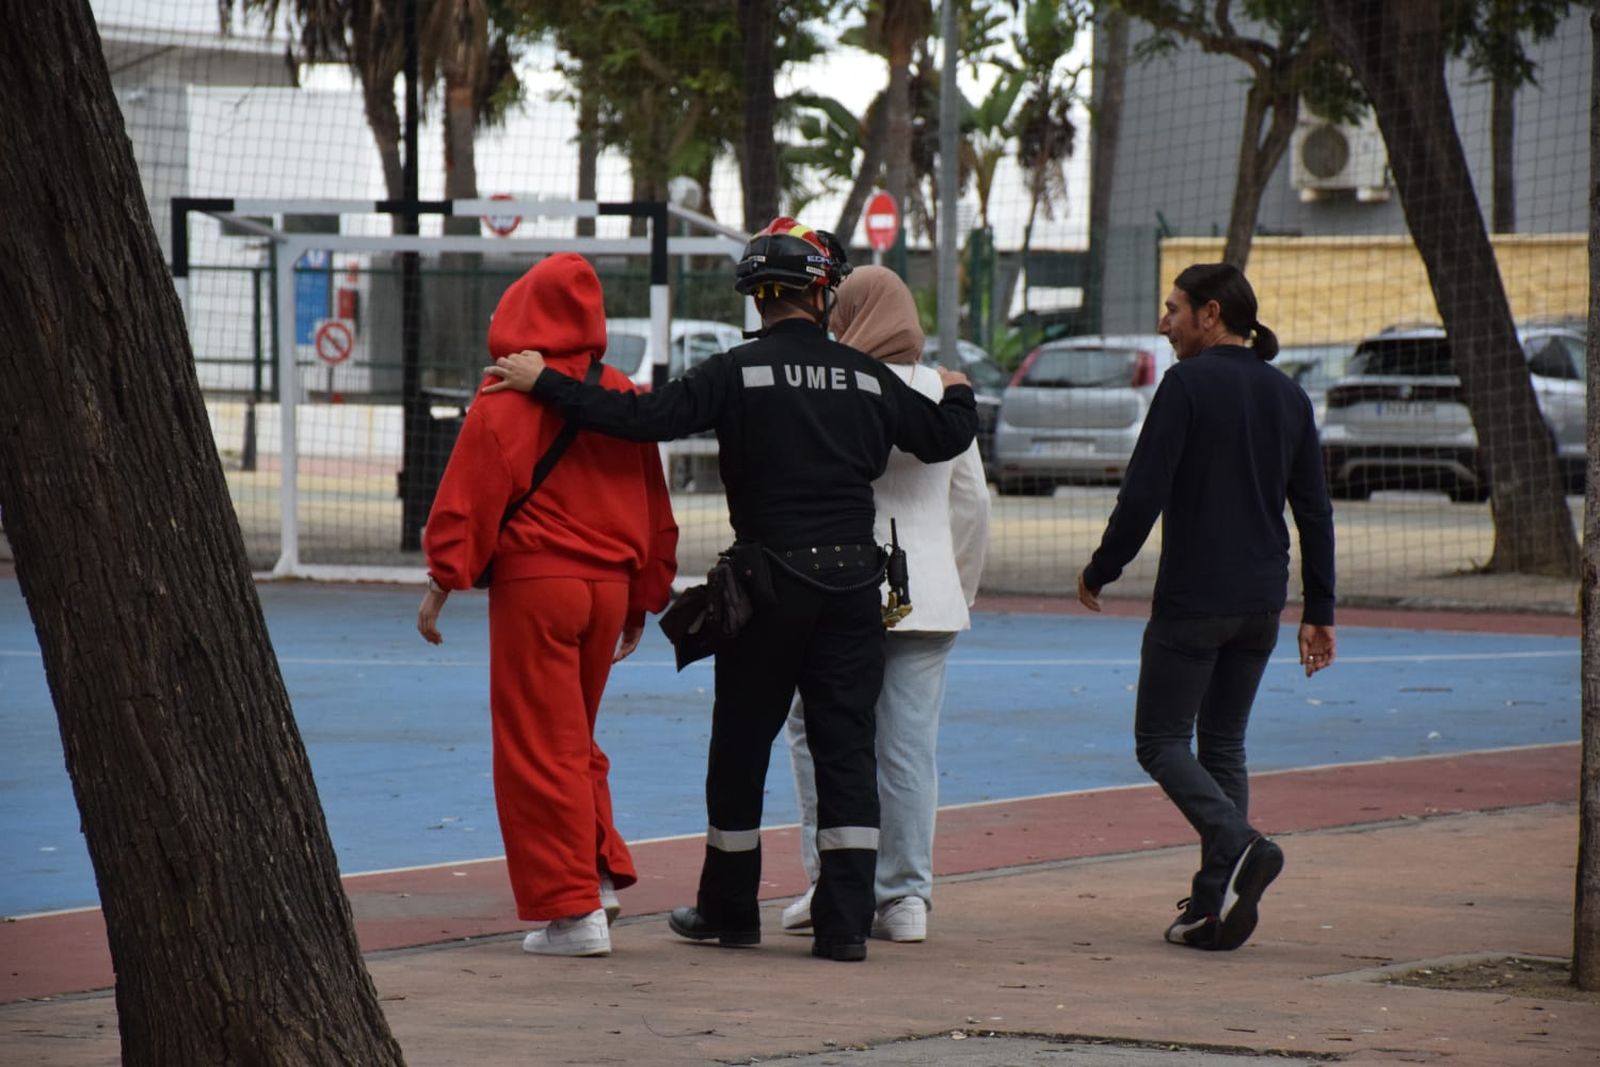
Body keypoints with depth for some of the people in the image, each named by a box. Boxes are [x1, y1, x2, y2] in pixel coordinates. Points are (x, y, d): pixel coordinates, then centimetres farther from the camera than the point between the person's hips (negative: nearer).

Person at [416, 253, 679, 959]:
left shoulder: (507, 397, -8)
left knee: (537, 748, 0)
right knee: (575, 741, 22)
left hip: (534, 584, -5)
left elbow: (468, 496, -10)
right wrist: (643, 600, 24)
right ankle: (601, 873, 15)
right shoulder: (623, 397, 9)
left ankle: (571, 909, -4)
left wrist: (442, 582, -6)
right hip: (608, 585, 6)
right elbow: (653, 507, 15)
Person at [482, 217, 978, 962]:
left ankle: (729, 909, 22)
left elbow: (648, 417, -16)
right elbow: (944, 437, 14)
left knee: (742, 746, 10)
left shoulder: (739, 371, -7)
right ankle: (844, 922, -1)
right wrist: (958, 393, 37)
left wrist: (544, 383, -9)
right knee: (845, 747, 4)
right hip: (853, 583, 3)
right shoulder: (866, 377, 3)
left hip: (771, 581, -3)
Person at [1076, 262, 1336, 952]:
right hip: (1260, 604, 7)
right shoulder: (1288, 397, 10)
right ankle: (1215, 906, 7)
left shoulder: (1189, 384, -10)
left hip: (1191, 600, -7)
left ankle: (1238, 845, -21)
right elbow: (1315, 512, 11)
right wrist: (1319, 612, 14)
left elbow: (1144, 493, -14)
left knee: (1161, 740, 3)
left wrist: (1099, 572, -1)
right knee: (1223, 744, 13)